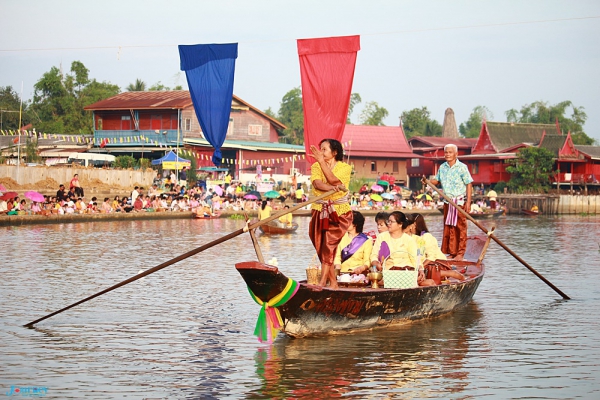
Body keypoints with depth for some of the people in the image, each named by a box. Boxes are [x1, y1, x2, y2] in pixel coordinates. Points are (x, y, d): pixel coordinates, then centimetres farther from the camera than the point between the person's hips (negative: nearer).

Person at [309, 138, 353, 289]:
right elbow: (317, 183, -11)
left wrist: (322, 161, -17)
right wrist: (332, 188, -30)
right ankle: (333, 282, 8)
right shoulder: (316, 166, 8)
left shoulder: (345, 167, 0)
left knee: (329, 243, -19)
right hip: (320, 211, 4)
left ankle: (323, 281, -18)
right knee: (321, 248, 0)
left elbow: (333, 180, -18)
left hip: (339, 212, -4)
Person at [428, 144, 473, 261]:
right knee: (448, 227, 6)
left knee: (460, 227, -3)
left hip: (460, 201, -5)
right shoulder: (442, 167, 8)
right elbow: (437, 180, 20)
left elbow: (469, 185, -7)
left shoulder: (462, 167, -8)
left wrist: (468, 202, -13)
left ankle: (460, 253, 2)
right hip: (447, 202, 5)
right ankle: (451, 252, 13)